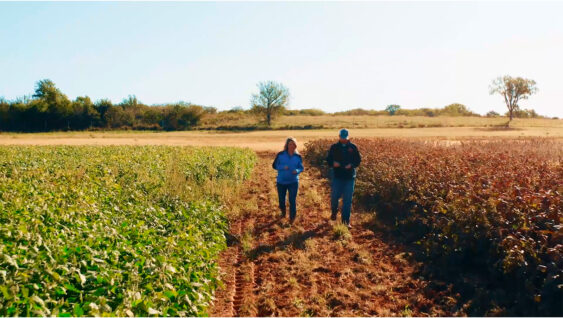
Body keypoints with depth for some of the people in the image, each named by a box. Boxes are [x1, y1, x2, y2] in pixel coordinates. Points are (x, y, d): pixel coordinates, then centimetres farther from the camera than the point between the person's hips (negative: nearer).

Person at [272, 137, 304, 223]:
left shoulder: (298, 156, -3)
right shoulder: (280, 155, -6)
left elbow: (301, 168, 4)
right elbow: (274, 165, -2)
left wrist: (297, 171, -19)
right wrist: (283, 167, -21)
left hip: (293, 182, -1)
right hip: (281, 182, 1)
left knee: (292, 200, -6)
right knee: (281, 199, 13)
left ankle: (292, 218, 12)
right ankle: (283, 212, 44)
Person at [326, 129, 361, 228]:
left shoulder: (353, 147, 5)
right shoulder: (334, 147, 5)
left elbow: (358, 160, 7)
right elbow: (328, 160, 8)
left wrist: (351, 165, -13)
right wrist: (333, 163, -14)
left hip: (350, 177, 0)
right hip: (337, 176, 0)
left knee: (347, 200, 2)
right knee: (334, 196, -2)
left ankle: (346, 221, 10)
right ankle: (334, 211, 32)